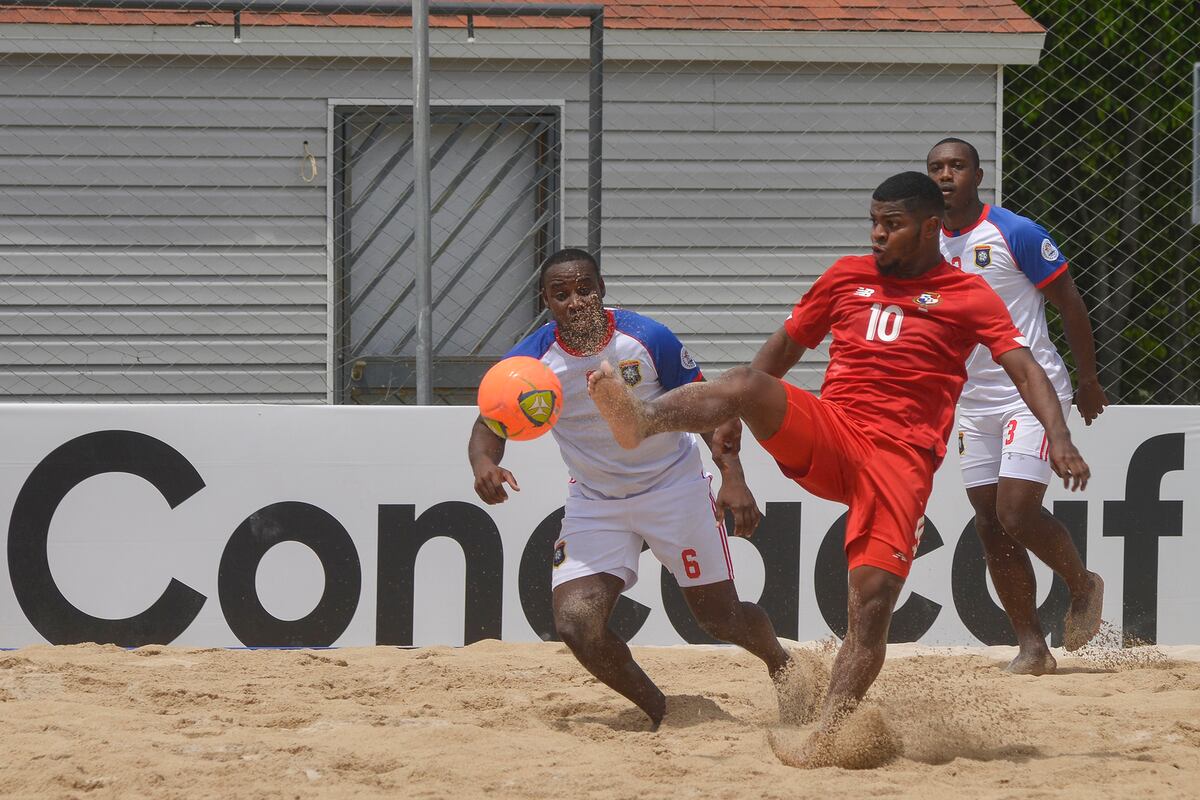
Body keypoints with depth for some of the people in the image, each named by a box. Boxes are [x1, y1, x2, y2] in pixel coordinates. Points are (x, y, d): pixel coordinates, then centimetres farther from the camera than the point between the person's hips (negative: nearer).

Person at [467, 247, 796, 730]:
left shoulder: (648, 339, -18)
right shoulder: (531, 361, -16)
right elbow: (489, 423, -12)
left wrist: (733, 477, -16)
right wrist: (484, 463, -37)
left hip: (674, 486, -1)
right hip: (594, 503, 2)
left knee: (721, 620, 4)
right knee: (576, 626, -17)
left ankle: (780, 664, 41)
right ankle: (660, 714, 6)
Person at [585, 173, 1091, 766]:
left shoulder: (969, 296, 8)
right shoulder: (847, 276, 20)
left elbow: (1023, 367, -2)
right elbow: (788, 344, 30)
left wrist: (1059, 437, -18)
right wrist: (736, 416, 22)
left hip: (901, 457, -2)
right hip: (826, 435, 2)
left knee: (873, 604, -15)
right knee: (746, 384, -28)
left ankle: (825, 740, -12)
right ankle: (640, 422, -55)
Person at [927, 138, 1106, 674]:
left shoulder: (1016, 234, -11)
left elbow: (1069, 303, -5)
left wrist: (1088, 380, -3)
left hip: (1032, 392, -6)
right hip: (973, 403, 6)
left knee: (1018, 513, -16)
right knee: (992, 528, 2)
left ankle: (1082, 585, 12)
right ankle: (1031, 647, 8)